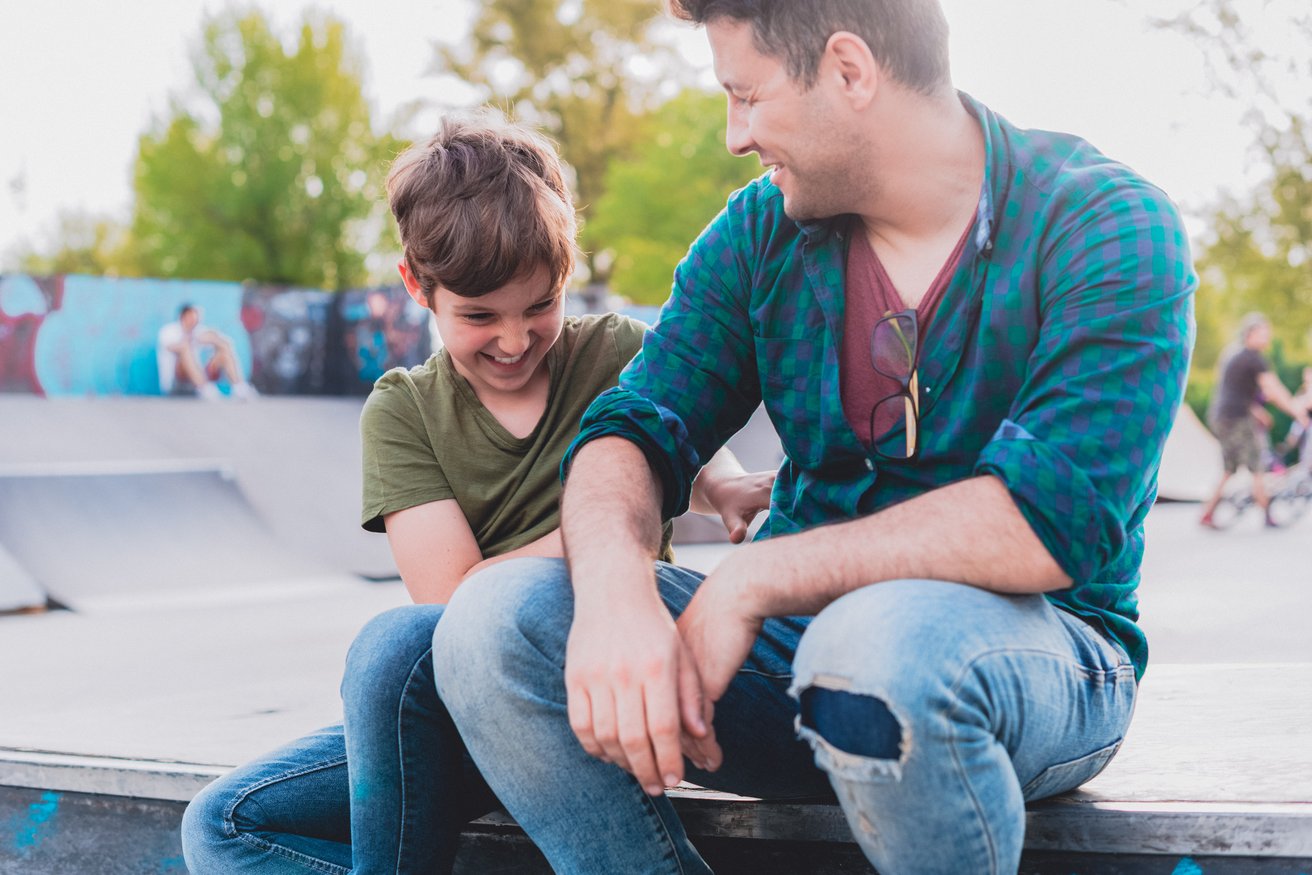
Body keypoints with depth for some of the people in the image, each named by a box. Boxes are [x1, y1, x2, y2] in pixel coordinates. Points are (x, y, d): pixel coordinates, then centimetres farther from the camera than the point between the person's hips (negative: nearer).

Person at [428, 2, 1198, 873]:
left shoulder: (1103, 226, -12)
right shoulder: (765, 230, 5)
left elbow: (1057, 517, -24)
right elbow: (633, 431, -2)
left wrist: (752, 578, -24)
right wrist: (614, 589, -26)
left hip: (1035, 645, -5)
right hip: (802, 629, 5)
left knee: (883, 643, -40)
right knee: (494, 621, -16)